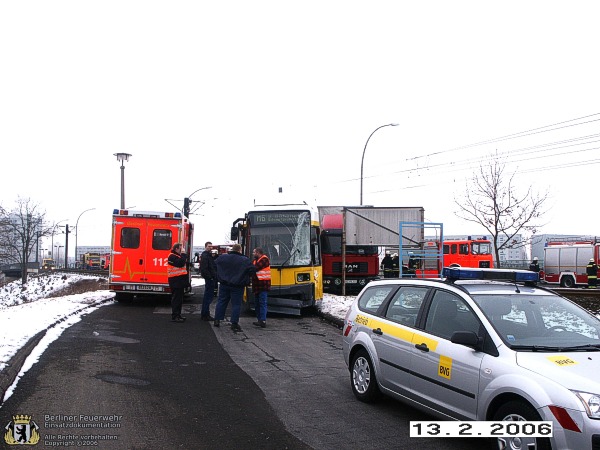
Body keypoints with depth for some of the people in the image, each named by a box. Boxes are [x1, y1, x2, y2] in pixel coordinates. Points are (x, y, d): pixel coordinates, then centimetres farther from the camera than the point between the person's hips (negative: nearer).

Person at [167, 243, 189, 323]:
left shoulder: (178, 256, 21)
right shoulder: (172, 256, -11)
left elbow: (183, 264, 25)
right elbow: (180, 263, -24)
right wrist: (184, 255, -14)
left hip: (180, 281, 10)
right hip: (175, 281, -10)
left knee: (179, 299, 14)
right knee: (176, 299, -10)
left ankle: (178, 315, 21)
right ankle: (174, 316, -8)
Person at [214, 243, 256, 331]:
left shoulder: (222, 257, 0)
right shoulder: (245, 260, -11)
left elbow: (215, 263, 16)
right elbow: (253, 269, -10)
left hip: (224, 285, 4)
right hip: (237, 287, -3)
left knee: (221, 302, 15)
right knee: (236, 304, 2)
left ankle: (217, 320, 19)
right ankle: (234, 323, 0)